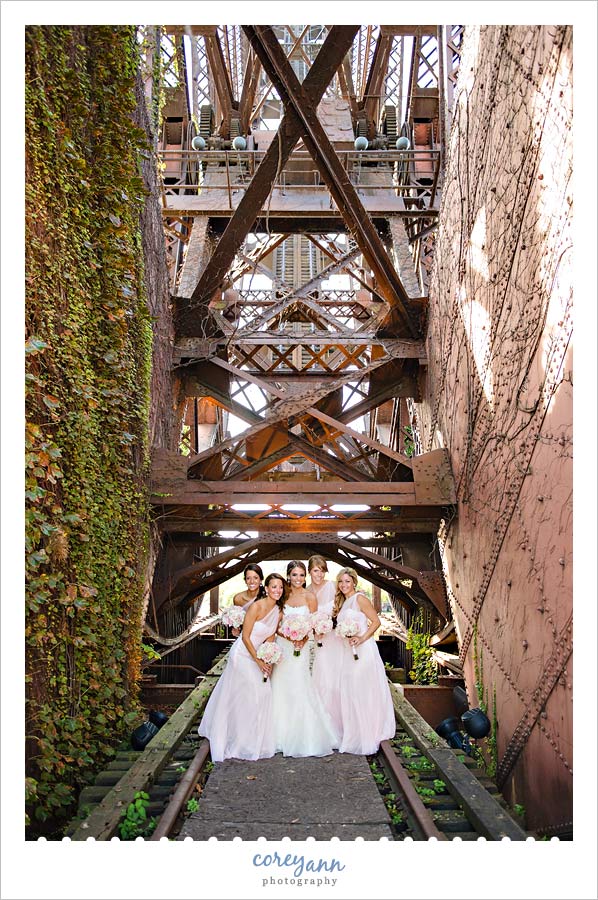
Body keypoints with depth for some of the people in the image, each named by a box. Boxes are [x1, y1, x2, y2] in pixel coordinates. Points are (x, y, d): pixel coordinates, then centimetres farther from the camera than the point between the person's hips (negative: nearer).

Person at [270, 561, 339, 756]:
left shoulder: (309, 597, -2)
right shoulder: (283, 596, 5)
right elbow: (277, 625, 5)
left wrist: (302, 639, -17)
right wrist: (289, 637, -11)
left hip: (300, 647, -3)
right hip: (282, 646, 3)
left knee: (299, 690, -4)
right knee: (281, 689, 6)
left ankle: (304, 738, 8)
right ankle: (283, 735, 19)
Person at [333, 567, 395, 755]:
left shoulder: (360, 598, -8)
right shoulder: (342, 602, 15)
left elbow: (376, 621, -12)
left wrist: (362, 638, -20)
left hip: (363, 650, -8)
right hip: (348, 652, 8)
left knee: (364, 692, -3)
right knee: (349, 694, 9)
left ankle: (368, 736, 8)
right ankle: (354, 736, 20)